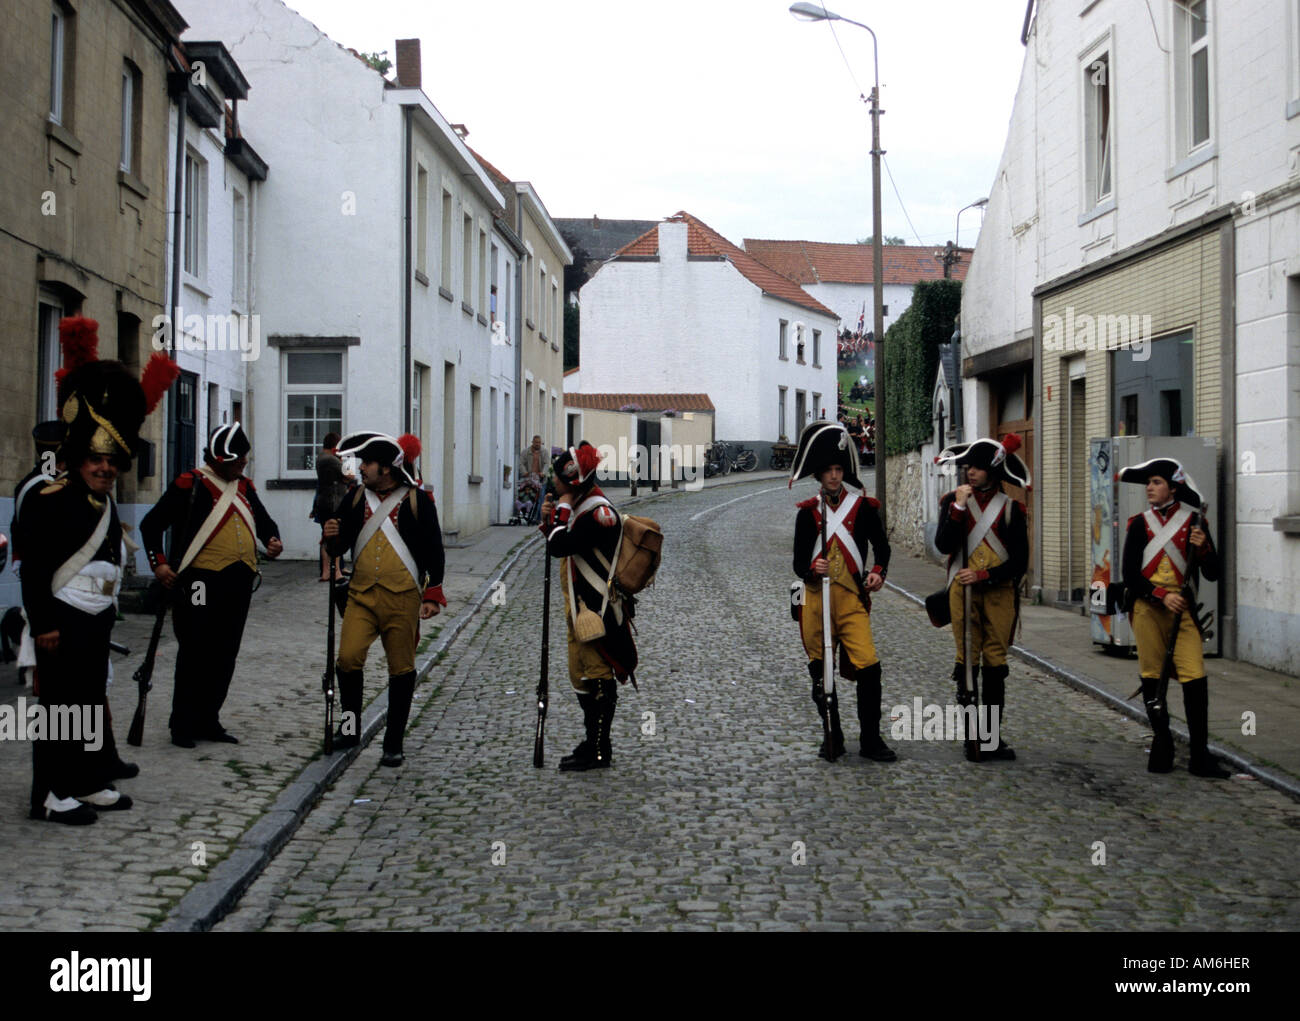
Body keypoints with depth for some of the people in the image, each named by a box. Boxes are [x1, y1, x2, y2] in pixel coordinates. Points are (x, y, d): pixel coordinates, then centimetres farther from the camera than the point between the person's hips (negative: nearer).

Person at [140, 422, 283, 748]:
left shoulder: (245, 487, 15)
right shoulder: (190, 484, -5)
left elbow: (264, 521, 26)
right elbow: (151, 524, -3)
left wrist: (273, 540, 4)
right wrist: (158, 563, -13)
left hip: (239, 582, 7)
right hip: (203, 580, -7)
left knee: (225, 656, 11)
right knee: (195, 654, -4)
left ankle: (208, 720, 21)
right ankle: (182, 725, 6)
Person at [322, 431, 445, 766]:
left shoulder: (417, 500, -1)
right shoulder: (356, 497, 10)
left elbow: (434, 550, 1)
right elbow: (340, 546, 16)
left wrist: (433, 595, -5)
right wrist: (333, 537, -8)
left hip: (402, 597, -3)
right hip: (361, 594, 3)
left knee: (401, 669, 3)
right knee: (348, 657, -13)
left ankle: (394, 744, 14)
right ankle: (350, 727, 6)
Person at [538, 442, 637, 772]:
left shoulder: (597, 513, -21)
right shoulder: (581, 509, 13)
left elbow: (559, 547, -27)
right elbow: (561, 549, 20)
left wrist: (562, 510, -14)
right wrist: (550, 520, 5)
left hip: (597, 610, -11)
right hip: (580, 608, 11)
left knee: (596, 677, -3)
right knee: (582, 676, 18)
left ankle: (599, 752, 4)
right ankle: (594, 742, 29)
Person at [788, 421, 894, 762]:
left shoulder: (863, 507, 5)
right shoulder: (808, 512, 6)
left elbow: (881, 546, 13)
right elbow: (799, 561, 3)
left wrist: (878, 572, -7)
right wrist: (812, 570, -20)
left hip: (852, 598, -1)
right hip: (816, 598, 1)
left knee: (868, 667, -14)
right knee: (821, 672, 6)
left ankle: (870, 740, -2)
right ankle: (833, 738, 20)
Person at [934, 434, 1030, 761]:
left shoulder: (1012, 508, 3)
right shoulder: (953, 500, 5)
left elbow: (1019, 562, 0)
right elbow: (943, 545, -10)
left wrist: (983, 576, -11)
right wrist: (959, 507, -15)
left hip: (999, 593, 1)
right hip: (963, 592, 0)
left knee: (995, 664, 3)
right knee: (967, 661, -2)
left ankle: (992, 737, 11)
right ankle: (971, 737, 3)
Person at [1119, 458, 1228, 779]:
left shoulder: (1195, 521, 5)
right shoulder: (1139, 523, 6)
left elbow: (1212, 574, 5)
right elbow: (1130, 575, 1)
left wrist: (1203, 547, -14)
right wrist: (1162, 596, -12)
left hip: (1182, 608, -1)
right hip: (1147, 609, 1)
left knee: (1195, 677, -8)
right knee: (1152, 677, 4)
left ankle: (1200, 756, -4)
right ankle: (1162, 747, 16)